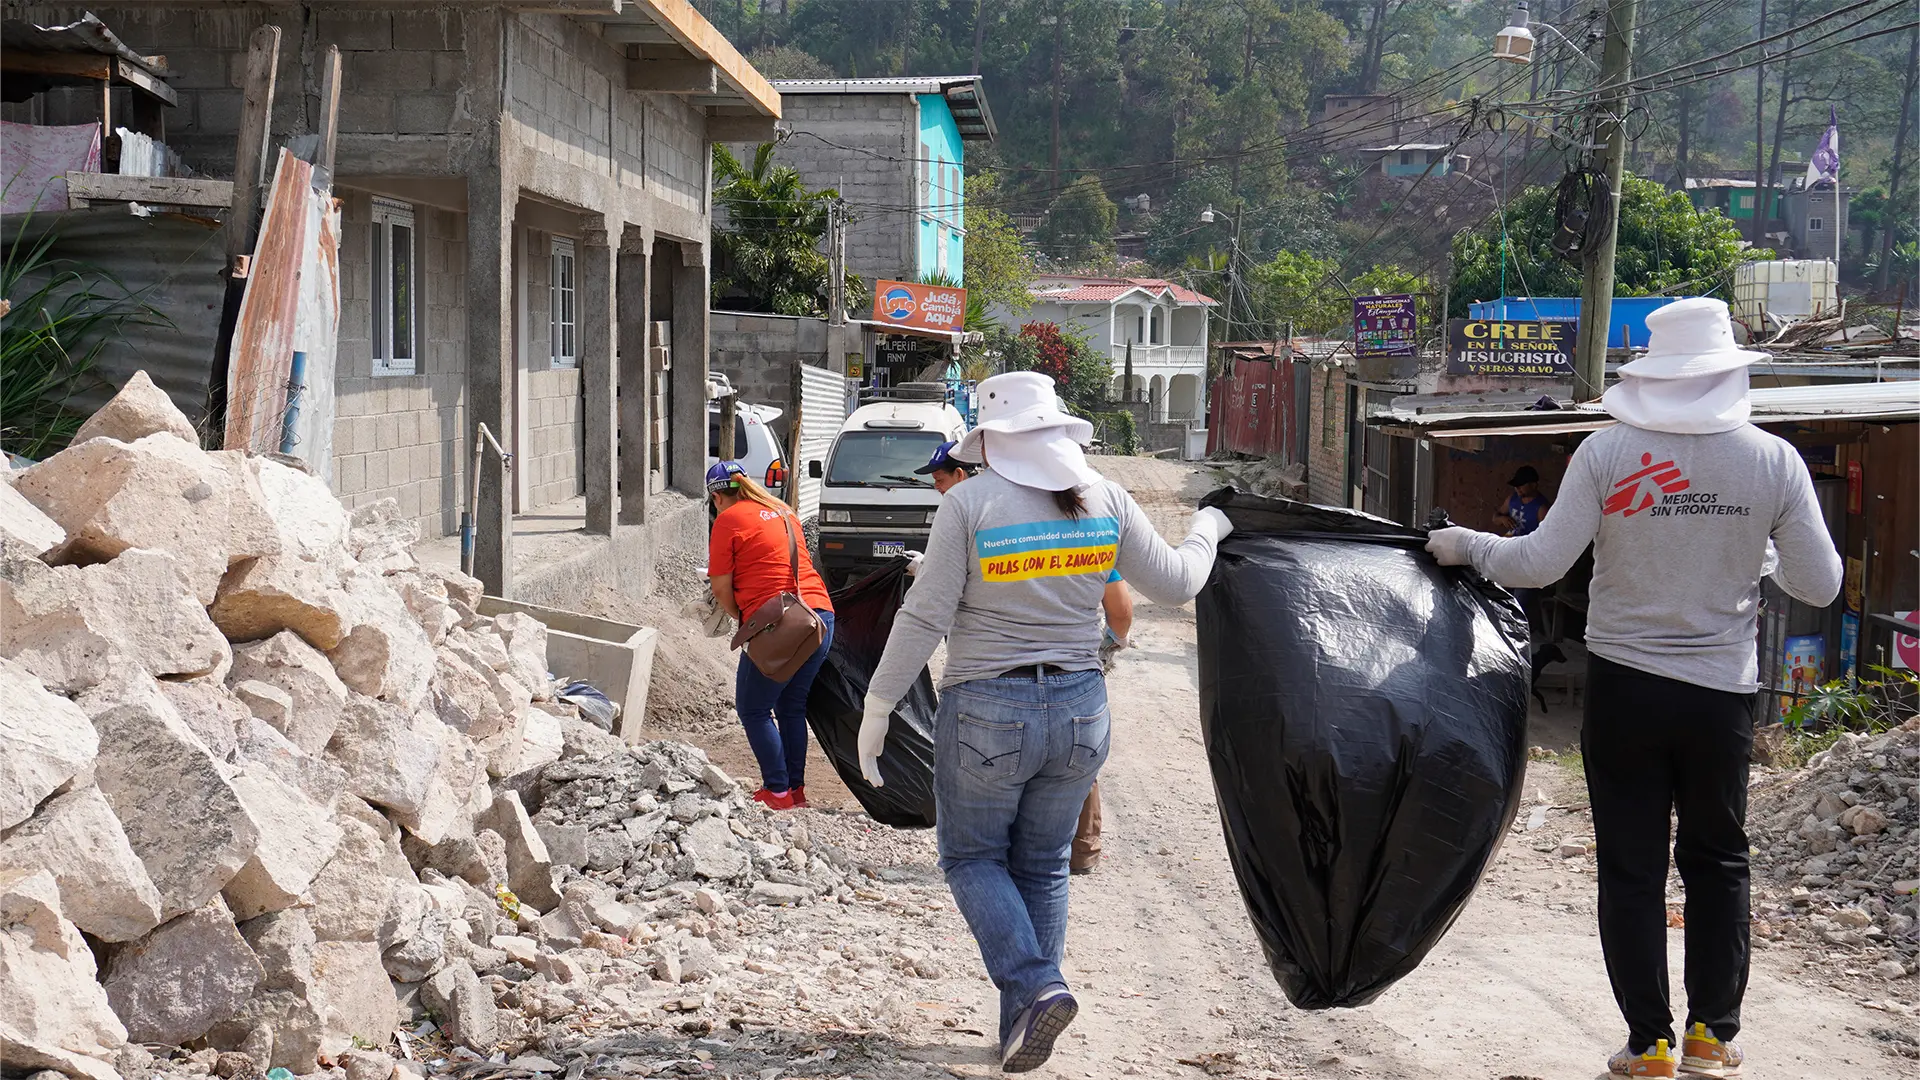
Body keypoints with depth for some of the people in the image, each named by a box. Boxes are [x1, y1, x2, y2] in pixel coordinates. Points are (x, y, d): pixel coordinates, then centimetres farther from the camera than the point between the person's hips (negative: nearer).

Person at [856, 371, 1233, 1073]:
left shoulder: (970, 502, -12)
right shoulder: (1105, 499, -1)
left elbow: (926, 615, -12)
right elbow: (1174, 584, 8)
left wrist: (877, 709, -4)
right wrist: (1205, 533, 28)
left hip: (987, 711, -4)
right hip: (1080, 711, 4)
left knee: (971, 856, 14)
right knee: (1043, 866, 17)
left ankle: (1036, 987, -8)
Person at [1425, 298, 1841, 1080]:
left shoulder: (1607, 453, -11)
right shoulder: (1773, 460, -7)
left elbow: (1540, 563, -10)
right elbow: (1820, 585, -3)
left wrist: (1466, 545, 7)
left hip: (1624, 687, -1)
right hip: (1722, 693, 1)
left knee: (1631, 868, 9)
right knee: (1717, 861, 19)